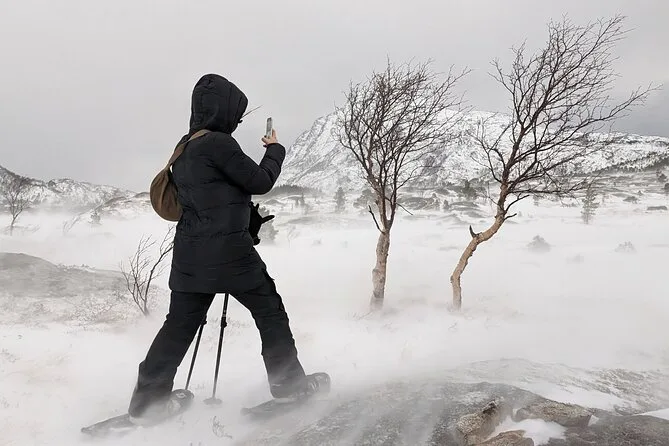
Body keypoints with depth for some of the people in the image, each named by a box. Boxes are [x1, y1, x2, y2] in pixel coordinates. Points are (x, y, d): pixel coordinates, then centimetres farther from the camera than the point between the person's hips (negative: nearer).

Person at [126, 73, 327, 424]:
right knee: (270, 311, 9)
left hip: (189, 256, 8)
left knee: (179, 325, 13)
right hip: (228, 252, -8)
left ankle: (147, 401, 18)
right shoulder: (218, 143, -14)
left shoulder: (185, 147, 14)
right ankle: (288, 382, 20)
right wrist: (275, 150, 7)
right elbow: (260, 182, -9)